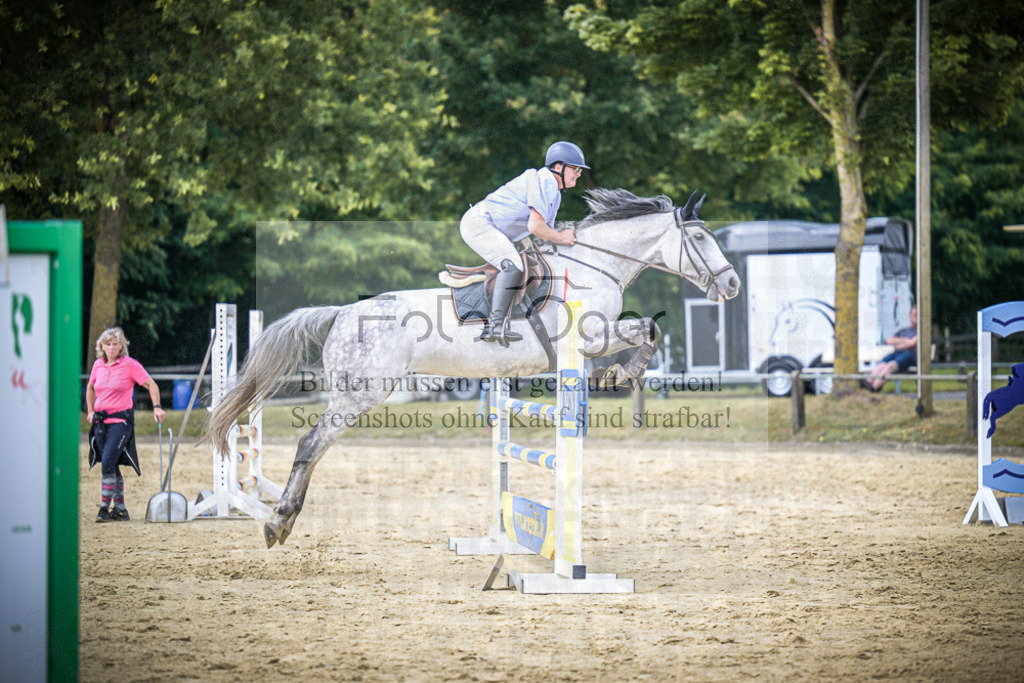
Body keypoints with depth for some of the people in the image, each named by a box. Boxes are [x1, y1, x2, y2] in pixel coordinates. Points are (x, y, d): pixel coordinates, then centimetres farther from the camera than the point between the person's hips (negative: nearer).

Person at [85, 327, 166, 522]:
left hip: (121, 420, -6)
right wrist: (90, 411, 20)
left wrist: (156, 407, -17)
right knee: (112, 466, 9)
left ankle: (105, 508, -13)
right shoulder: (98, 365, 9)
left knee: (108, 463, -17)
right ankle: (120, 509, 17)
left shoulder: (130, 365, -6)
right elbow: (90, 387, 27)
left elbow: (151, 385, -5)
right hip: (101, 421, 6)